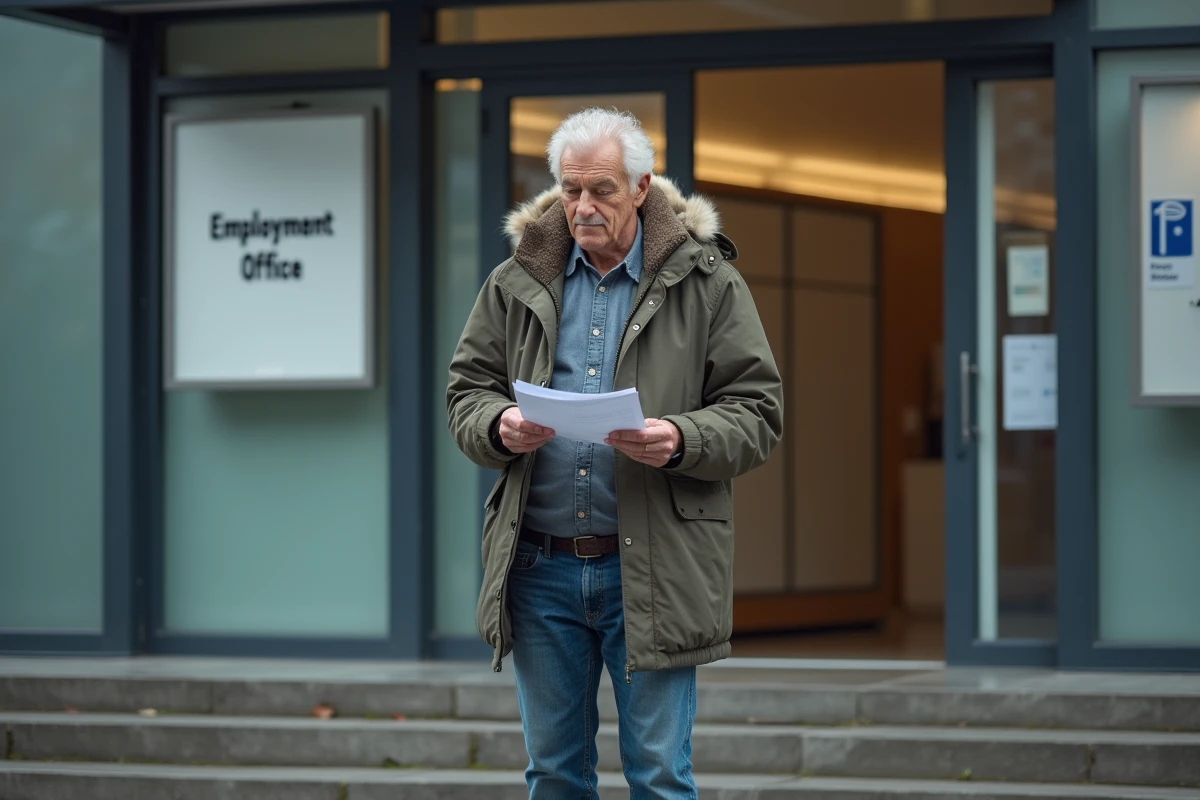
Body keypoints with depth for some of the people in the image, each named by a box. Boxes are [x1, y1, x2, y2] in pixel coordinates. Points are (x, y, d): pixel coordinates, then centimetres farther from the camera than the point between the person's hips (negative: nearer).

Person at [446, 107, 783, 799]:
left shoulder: (707, 282, 1)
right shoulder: (517, 283, 9)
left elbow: (757, 411, -2)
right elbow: (468, 390, 11)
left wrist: (681, 441, -21)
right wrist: (500, 427, -12)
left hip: (653, 572, -3)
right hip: (540, 567, 3)